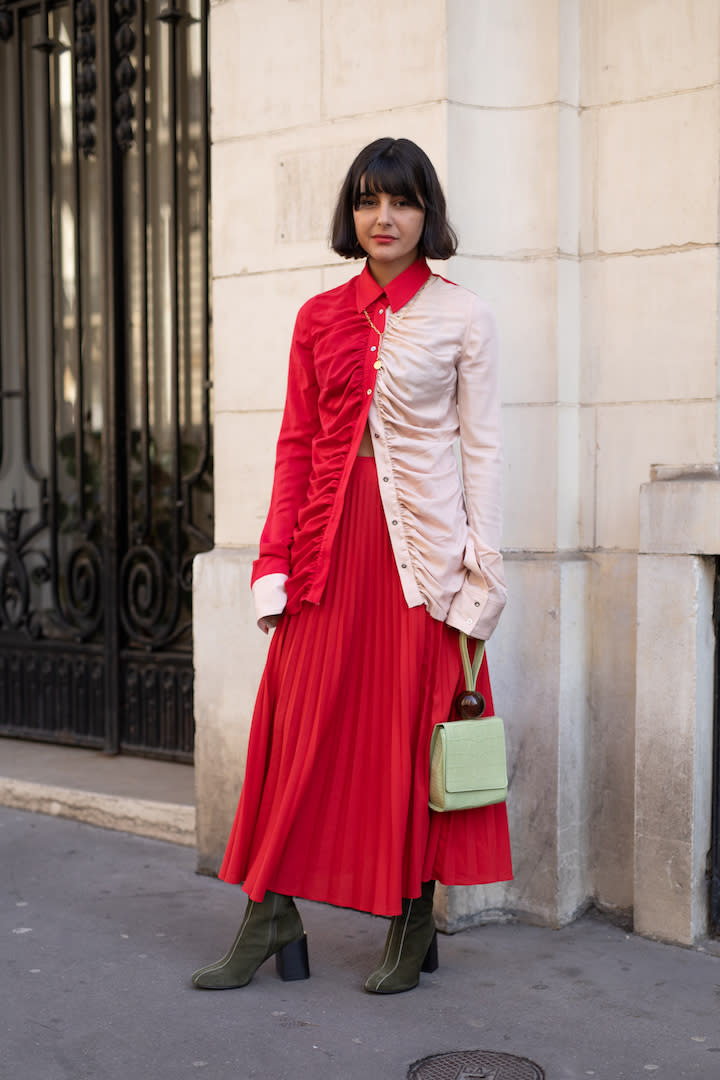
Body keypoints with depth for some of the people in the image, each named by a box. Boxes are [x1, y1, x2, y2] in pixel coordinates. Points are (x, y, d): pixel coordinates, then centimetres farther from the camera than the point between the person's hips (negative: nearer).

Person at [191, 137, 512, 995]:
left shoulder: (462, 319, 2)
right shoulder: (319, 318, 10)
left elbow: (480, 449, 0)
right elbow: (296, 444, 9)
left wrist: (480, 573, -7)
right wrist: (274, 563, 2)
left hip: (421, 540, -3)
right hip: (331, 540, 3)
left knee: (414, 729, 4)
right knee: (300, 726, 4)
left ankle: (413, 922, 18)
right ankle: (269, 917, 14)